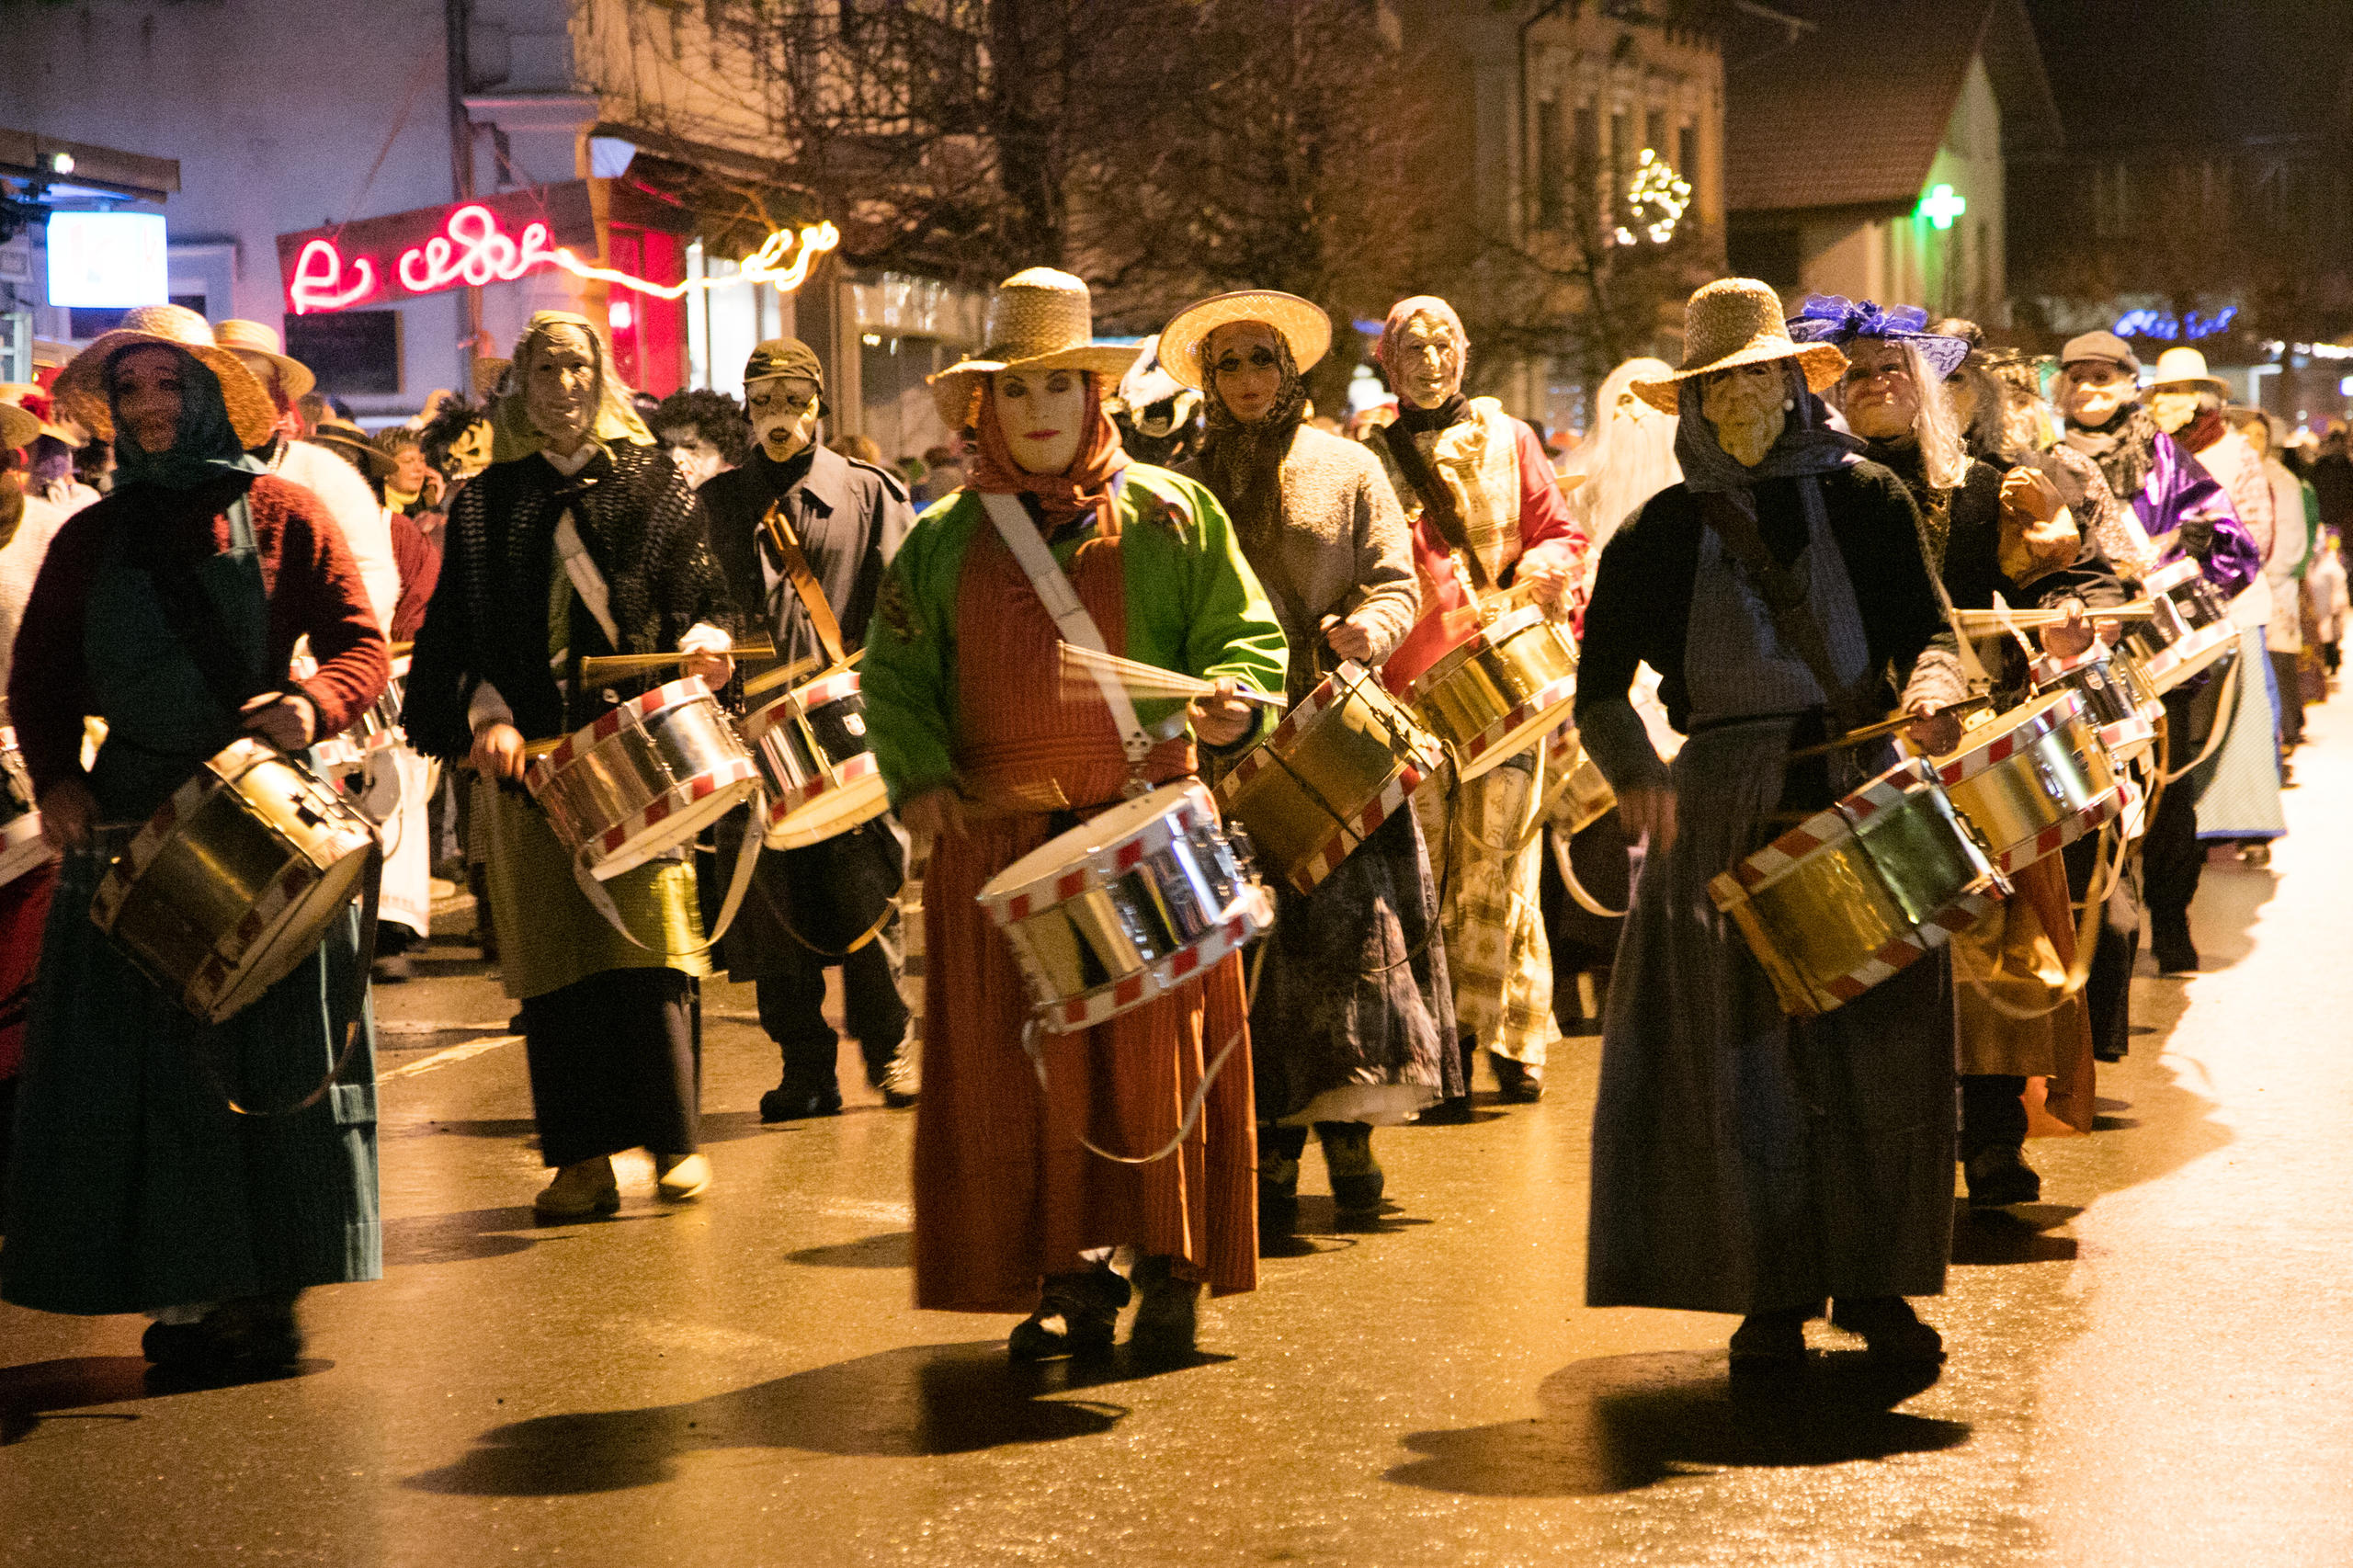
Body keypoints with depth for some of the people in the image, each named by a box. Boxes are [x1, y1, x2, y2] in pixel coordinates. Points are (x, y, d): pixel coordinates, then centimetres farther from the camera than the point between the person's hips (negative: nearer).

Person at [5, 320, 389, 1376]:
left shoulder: (282, 516, 4)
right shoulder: (91, 538, 12)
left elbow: (363, 647, 0)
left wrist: (315, 705, -21)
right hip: (132, 824, 2)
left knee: (271, 1046, 1)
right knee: (142, 1058, -1)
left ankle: (264, 1290, 9)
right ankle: (182, 1292, 4)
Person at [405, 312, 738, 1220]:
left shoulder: (651, 480, 11)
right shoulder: (486, 503, 13)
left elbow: (698, 584, 7)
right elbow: (463, 633, 8)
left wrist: (706, 637, -15)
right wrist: (488, 715, -8)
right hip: (531, 752, 2)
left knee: (649, 933, -6)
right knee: (555, 949, -1)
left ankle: (673, 1139, 4)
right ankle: (584, 1156, 3)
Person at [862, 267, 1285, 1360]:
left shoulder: (1169, 515, 5)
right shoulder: (944, 541, 10)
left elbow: (1248, 635, 4)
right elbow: (894, 674, 10)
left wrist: (1229, 701, -18)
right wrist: (918, 774, -7)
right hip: (998, 846, 2)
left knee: (1155, 1052, -1)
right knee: (1024, 1065, 3)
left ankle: (1170, 1270, 9)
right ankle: (1068, 1273, 12)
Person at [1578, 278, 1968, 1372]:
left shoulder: (1866, 500, 8)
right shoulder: (1660, 533, 7)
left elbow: (1928, 626, 2)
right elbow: (1599, 683, 4)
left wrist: (1932, 689, -21)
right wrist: (1634, 770, -15)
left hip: (1863, 787, 0)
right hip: (1724, 810, 0)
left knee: (1884, 1043, 1)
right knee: (1747, 1054, -2)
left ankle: (1874, 1282, 13)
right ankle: (1773, 1294, 6)